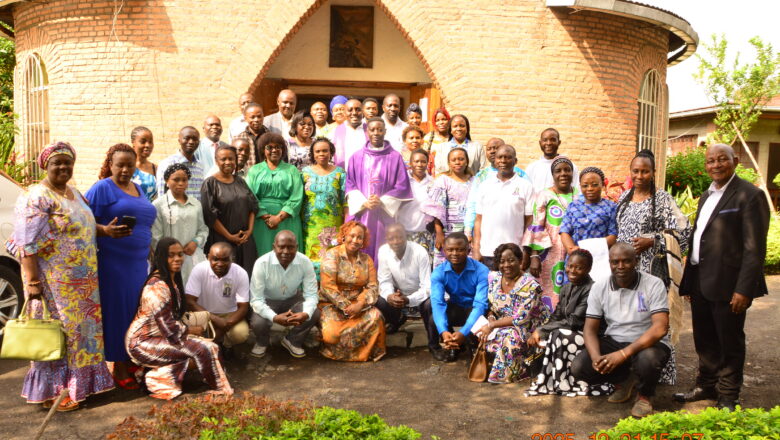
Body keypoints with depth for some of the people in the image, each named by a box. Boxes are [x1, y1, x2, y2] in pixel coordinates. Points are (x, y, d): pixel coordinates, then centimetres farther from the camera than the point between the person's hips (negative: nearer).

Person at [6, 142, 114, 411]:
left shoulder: (74, 193, 13)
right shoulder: (36, 197, -14)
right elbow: (27, 244, -18)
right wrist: (33, 282, -21)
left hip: (83, 281, 8)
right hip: (54, 282, -8)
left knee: (82, 329, 14)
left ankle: (80, 382, 28)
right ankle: (52, 392, 12)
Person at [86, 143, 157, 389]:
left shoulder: (138, 189, 19)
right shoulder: (102, 188, -4)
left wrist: (150, 254, 19)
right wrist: (106, 231, -28)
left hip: (138, 261, 7)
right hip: (113, 261, -7)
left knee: (136, 310, 8)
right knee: (117, 310, -4)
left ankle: (131, 360, 20)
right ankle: (118, 368, 5)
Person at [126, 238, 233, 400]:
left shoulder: (173, 280, 8)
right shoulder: (158, 286, -22)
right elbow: (168, 327, -23)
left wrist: (186, 329, -3)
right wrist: (190, 330, -7)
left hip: (156, 336, 9)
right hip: (141, 343, -9)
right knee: (202, 348, -20)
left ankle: (158, 376, 3)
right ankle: (219, 391, -1)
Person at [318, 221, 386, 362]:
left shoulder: (367, 259, 7)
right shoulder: (332, 255, -5)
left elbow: (372, 287, -2)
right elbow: (328, 286, -14)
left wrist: (360, 304, -21)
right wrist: (345, 306, -19)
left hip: (357, 304, 3)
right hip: (331, 304, -3)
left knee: (375, 316, -26)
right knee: (332, 335, -29)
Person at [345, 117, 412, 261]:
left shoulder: (395, 157, 2)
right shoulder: (357, 157, 8)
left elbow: (402, 186, 0)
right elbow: (350, 185, 7)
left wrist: (382, 202, -10)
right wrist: (363, 203, -10)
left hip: (384, 215, -1)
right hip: (360, 213, 2)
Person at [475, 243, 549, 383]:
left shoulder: (530, 286, -21)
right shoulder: (493, 277, -3)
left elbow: (520, 319, -23)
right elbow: (490, 305, 7)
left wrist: (492, 326, -23)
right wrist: (491, 319, -15)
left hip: (530, 328, -6)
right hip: (502, 324, 6)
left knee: (510, 337, -34)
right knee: (482, 334, -21)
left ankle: (504, 375, -12)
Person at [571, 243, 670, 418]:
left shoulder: (654, 284, -14)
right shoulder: (599, 287, -3)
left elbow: (660, 328, -24)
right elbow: (590, 328, -3)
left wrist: (623, 354, -34)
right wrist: (596, 356, -26)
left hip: (648, 344, -3)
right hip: (613, 342, 4)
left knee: (647, 360, -39)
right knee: (579, 367, -19)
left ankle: (645, 395, -1)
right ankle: (623, 381, 13)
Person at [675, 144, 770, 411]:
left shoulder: (749, 195, -11)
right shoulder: (707, 196, 15)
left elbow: (755, 248, -15)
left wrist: (744, 289, -19)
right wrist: (689, 280, 14)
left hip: (727, 285, -7)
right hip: (701, 283, 8)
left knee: (729, 343, 7)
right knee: (704, 340, 18)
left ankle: (727, 398, 21)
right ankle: (706, 386, 34)